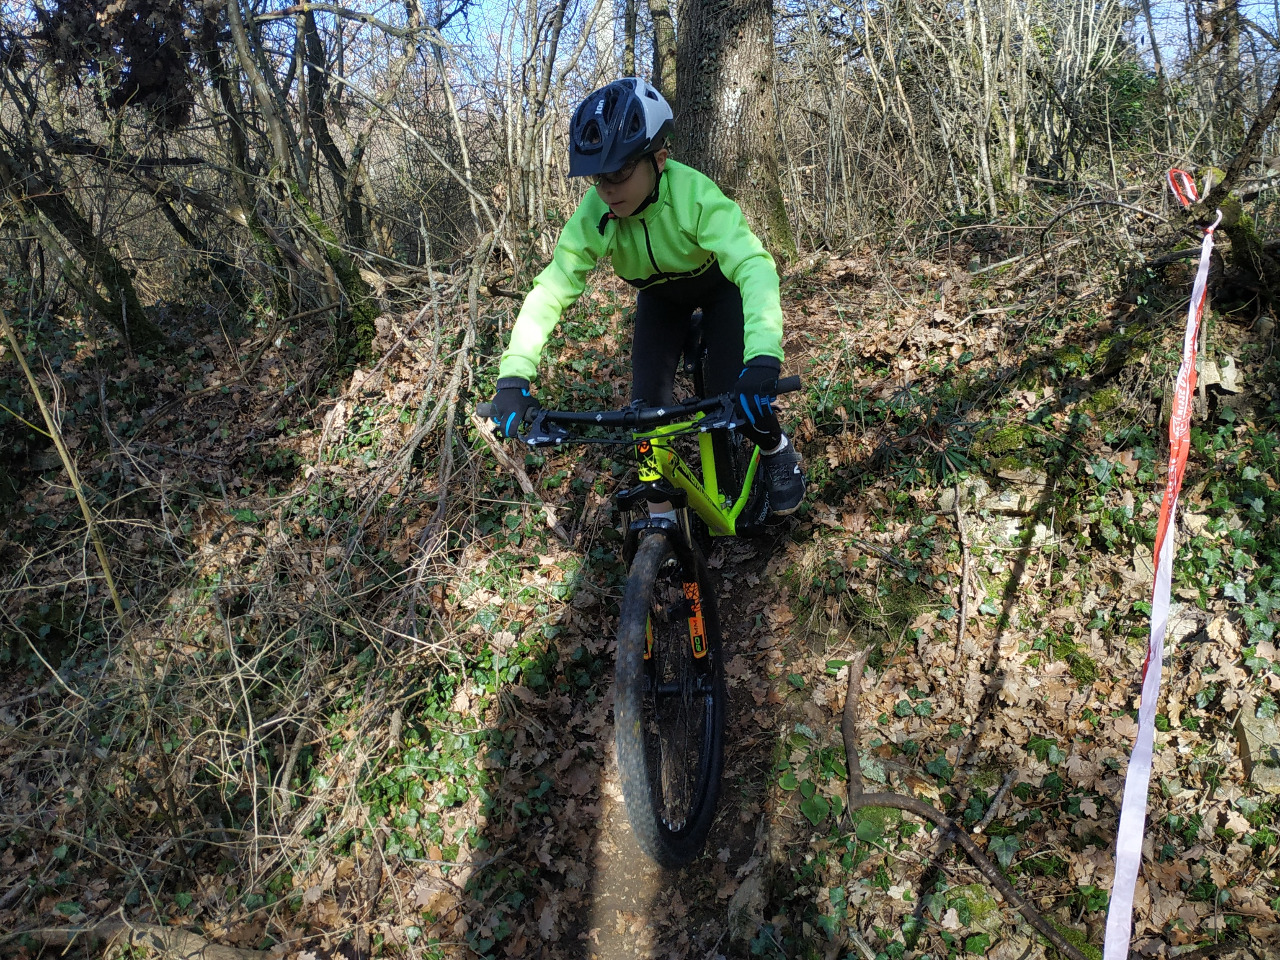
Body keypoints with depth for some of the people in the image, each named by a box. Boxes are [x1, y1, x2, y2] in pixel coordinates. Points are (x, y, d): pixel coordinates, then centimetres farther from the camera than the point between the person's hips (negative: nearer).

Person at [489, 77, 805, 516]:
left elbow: (754, 266, -50)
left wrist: (762, 361, -66)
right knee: (647, 401, -11)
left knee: (729, 394, -18)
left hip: (719, 284, -3)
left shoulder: (694, 194, -40)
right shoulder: (594, 214, -30)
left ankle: (778, 452, 15)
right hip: (660, 295, 3)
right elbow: (551, 289, -30)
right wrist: (513, 377, -43)